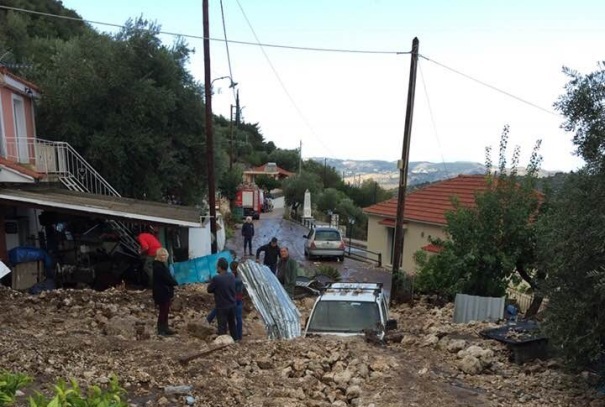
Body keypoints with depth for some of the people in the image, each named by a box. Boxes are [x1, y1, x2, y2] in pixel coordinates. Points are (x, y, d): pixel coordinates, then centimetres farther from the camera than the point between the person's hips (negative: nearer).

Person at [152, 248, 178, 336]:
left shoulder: (162, 265, 14)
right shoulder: (157, 266, -18)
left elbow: (167, 276, 12)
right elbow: (167, 278, -20)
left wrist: (173, 282, -3)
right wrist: (175, 283, -7)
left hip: (165, 292, 10)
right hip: (161, 293, -10)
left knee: (165, 311, 15)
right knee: (163, 311, -3)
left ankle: (165, 328, 23)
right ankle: (161, 330, 6)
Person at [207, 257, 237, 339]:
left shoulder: (216, 278, -22)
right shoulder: (232, 276, -2)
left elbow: (209, 290, -10)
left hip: (222, 307, -6)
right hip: (232, 305, 6)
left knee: (222, 327, 6)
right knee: (232, 324, 23)